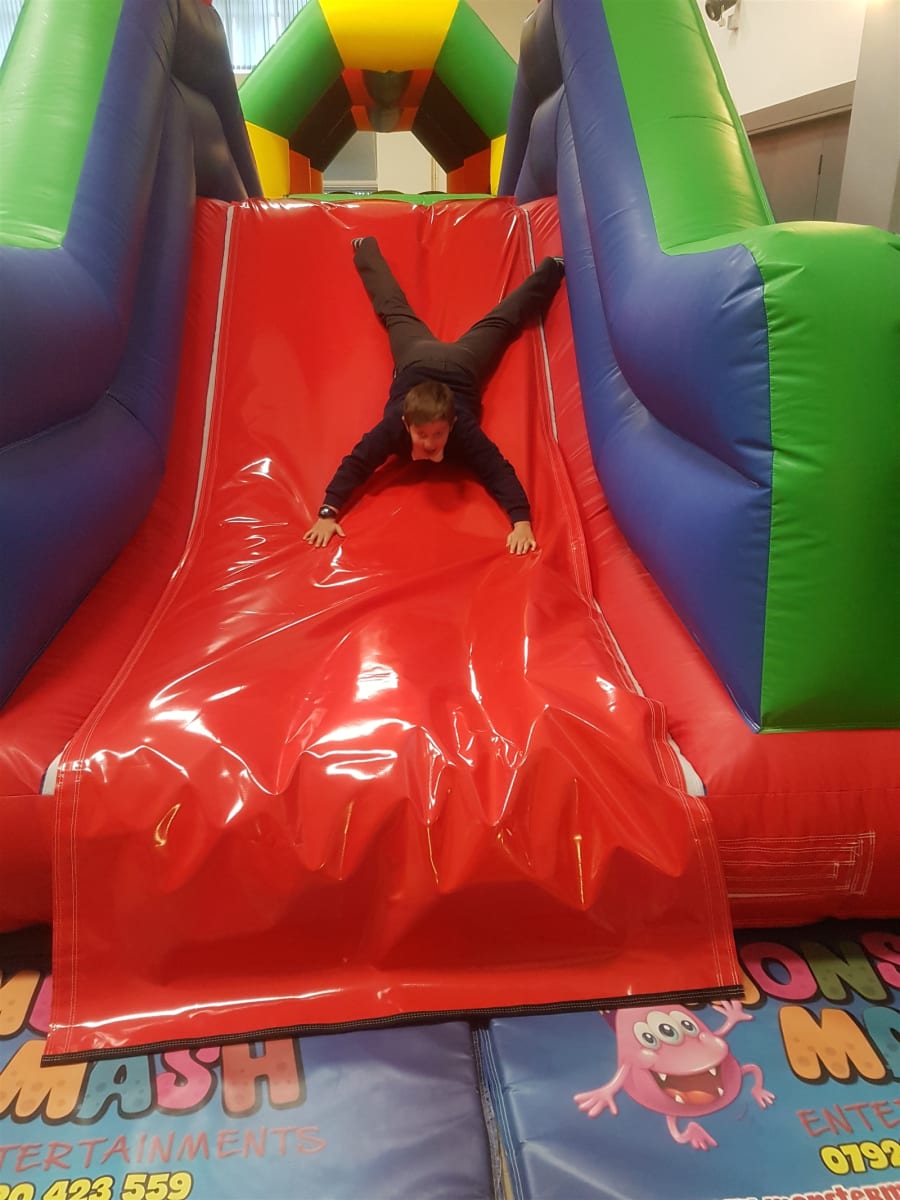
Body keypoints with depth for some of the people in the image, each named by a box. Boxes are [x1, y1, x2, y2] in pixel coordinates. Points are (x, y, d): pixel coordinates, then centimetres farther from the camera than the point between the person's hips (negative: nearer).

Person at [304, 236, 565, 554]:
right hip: (416, 359, 1)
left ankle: (552, 268, 48)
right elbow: (353, 464, -41)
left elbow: (502, 473, -48)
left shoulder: (464, 432, -44)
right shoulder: (393, 427, -42)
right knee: (394, 311, 28)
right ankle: (366, 249, 53)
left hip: (461, 364, -1)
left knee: (502, 322, 24)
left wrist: (522, 523, -61)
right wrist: (327, 514, -53)